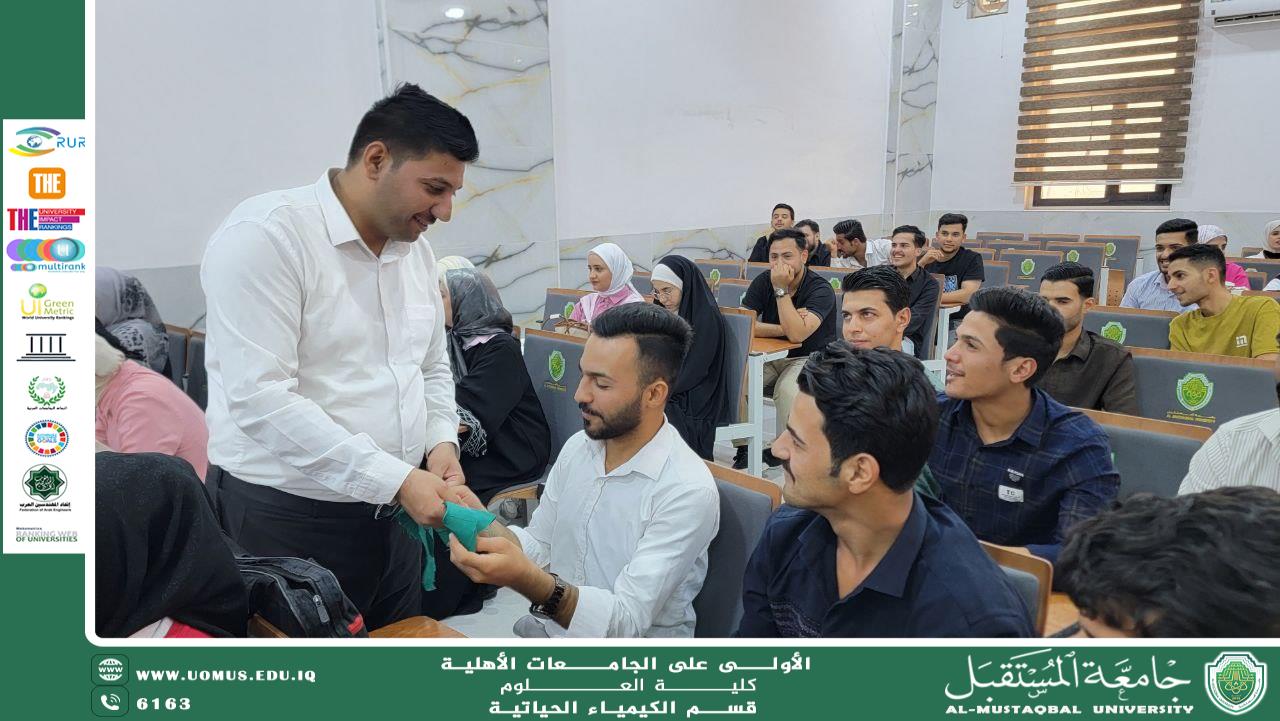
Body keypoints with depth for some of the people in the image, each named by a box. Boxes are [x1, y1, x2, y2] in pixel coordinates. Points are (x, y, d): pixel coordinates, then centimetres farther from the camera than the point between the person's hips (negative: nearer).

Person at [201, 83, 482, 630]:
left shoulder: (415, 250, 7)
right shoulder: (267, 235, -16)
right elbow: (260, 399, -24)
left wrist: (441, 442, -2)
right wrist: (395, 478, -24)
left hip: (392, 513, 7)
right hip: (285, 520, -7)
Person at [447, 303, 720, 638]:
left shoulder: (689, 492, -22)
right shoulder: (578, 446, 1)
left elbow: (626, 623, -24)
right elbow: (539, 548, 8)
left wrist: (526, 581, -38)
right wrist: (485, 525, -12)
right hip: (544, 631, 6)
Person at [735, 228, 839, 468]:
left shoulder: (820, 289, -16)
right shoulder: (763, 282, -1)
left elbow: (797, 334, -31)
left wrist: (781, 289, -27)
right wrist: (784, 328, -19)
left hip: (810, 359, -4)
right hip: (770, 358, 5)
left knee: (787, 389, -35)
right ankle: (744, 447, -7)